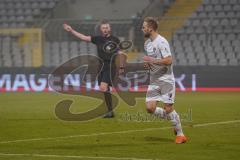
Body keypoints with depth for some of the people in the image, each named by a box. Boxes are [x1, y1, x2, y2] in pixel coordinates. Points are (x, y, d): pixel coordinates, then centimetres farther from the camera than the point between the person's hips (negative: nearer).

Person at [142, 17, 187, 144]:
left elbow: (169, 60, -24)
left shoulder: (161, 42, -16)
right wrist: (148, 64, 5)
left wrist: (151, 60, -21)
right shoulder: (147, 43, 11)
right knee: (150, 108, -5)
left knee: (168, 108, -9)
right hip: (154, 80, 8)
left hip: (166, 79, -8)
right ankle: (173, 120, 16)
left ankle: (180, 134, 5)